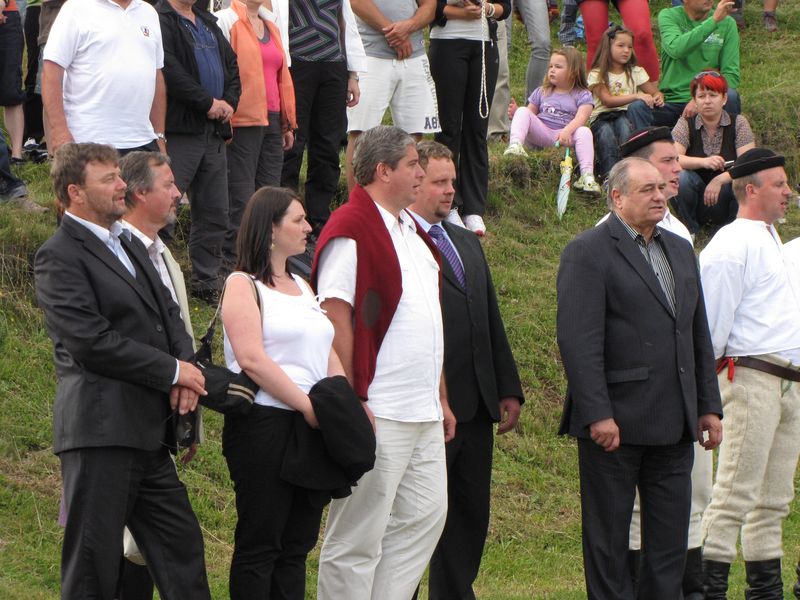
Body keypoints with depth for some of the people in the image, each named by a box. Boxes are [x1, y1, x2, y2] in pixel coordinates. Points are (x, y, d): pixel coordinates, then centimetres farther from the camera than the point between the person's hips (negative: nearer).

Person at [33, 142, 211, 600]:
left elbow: (169, 314, 19)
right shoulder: (60, 258, -10)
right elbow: (91, 342, -18)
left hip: (149, 432, 9)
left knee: (181, 546, 10)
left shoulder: (131, 246, 20)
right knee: (93, 561, -3)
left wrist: (187, 367, -3)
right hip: (101, 429, -9)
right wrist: (174, 372, -13)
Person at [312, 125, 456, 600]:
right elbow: (337, 321, -16)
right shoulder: (351, 231, -12)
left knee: (426, 516, 10)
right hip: (376, 417, -9)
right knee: (358, 537, -4)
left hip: (424, 416, 9)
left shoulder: (412, 232, 17)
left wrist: (441, 398, 20)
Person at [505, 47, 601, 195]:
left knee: (584, 132, -32)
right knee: (522, 112, -19)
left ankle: (587, 175, -45)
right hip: (540, 132, 3)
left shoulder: (582, 95, 8)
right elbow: (530, 112, 19)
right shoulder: (542, 92, 22)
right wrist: (515, 113, -5)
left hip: (566, 137, -3)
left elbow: (581, 117, -9)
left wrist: (567, 131, -29)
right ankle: (515, 145, -47)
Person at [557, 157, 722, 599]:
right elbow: (578, 341, -15)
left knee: (670, 536, 8)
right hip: (616, 421, -7)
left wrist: (709, 405, 12)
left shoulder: (680, 251, 16)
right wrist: (597, 414, -21)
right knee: (609, 533, 2)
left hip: (674, 424, 7)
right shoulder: (588, 252, -8)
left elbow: (699, 335, 19)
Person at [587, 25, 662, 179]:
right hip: (602, 117, -2)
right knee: (606, 133, -36)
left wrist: (657, 98, -18)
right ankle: (609, 176, -45)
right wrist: (637, 96, -19)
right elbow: (607, 100, -11)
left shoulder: (635, 72, 15)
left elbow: (655, 93, 9)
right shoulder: (597, 75, 4)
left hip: (625, 115, 2)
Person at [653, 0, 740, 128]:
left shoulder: (727, 23, 2)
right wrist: (713, 21, -28)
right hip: (672, 102, 0)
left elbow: (731, 74, -5)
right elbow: (675, 49, -23)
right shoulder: (669, 16, 0)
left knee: (730, 97, -33)